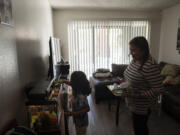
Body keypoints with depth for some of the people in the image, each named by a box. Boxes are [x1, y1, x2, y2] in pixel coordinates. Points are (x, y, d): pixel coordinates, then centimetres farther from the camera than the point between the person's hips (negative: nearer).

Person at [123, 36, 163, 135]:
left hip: (142, 104, -8)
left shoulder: (150, 66, -29)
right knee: (137, 126, 25)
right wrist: (124, 82, -2)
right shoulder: (135, 60, -1)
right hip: (134, 102, 8)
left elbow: (158, 90, -26)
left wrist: (137, 95, -28)